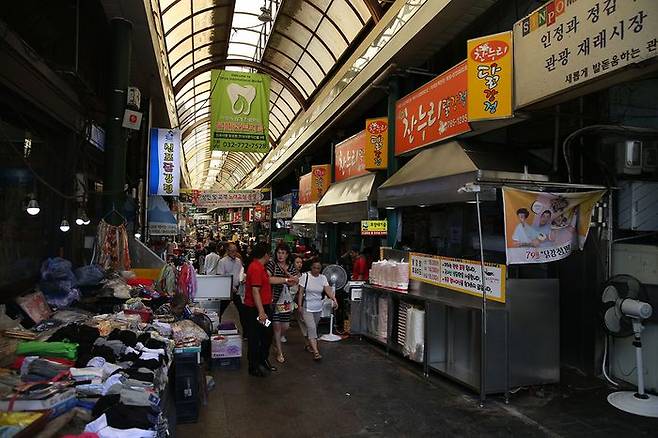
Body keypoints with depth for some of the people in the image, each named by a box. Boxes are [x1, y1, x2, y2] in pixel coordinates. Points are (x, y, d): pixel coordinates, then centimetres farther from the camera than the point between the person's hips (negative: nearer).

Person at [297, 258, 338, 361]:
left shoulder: (323, 278, 2)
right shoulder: (305, 276, -9)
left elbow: (328, 290, -11)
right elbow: (301, 292, -7)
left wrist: (334, 299, -27)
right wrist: (300, 305, -10)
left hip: (318, 308, 4)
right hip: (307, 307, -4)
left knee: (313, 328, 16)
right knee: (311, 328, -14)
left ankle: (309, 344, 37)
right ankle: (316, 352, -17)